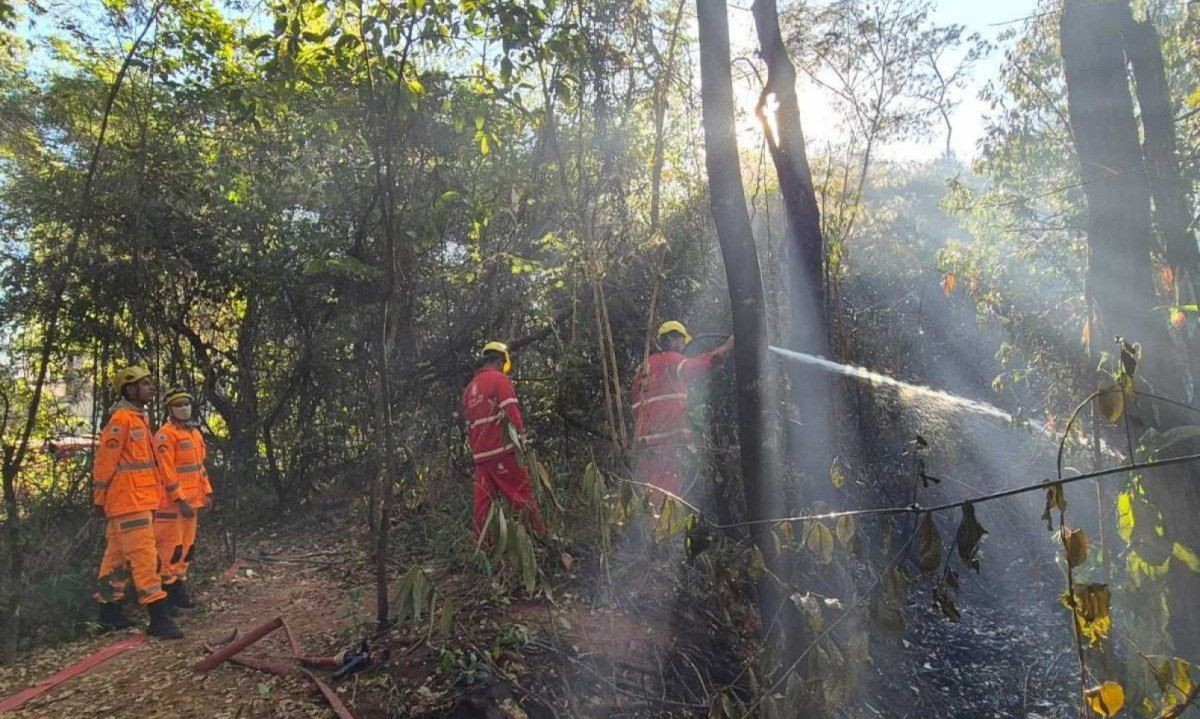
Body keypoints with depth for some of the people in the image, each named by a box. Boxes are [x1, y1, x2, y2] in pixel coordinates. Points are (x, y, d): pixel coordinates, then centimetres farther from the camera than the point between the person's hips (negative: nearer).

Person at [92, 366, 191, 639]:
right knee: (144, 557, -11)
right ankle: (159, 618, -11)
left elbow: (154, 463, 17)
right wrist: (99, 500, -8)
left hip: (142, 501, 9)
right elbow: (104, 461, -13)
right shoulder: (121, 419, -13)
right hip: (129, 502, -9)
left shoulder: (141, 419, 16)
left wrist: (176, 496, 14)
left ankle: (109, 610, 28)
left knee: (118, 555, 17)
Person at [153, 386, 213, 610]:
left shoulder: (194, 433, 17)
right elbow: (166, 470, -17)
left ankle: (180, 584, 23)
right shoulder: (165, 434, -11)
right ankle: (168, 589, 3)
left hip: (191, 500, 9)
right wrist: (179, 497, -20)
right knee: (171, 545, -5)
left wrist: (207, 492, 16)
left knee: (187, 545, 14)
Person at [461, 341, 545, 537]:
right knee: (523, 493, -4)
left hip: (479, 453, 7)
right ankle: (539, 534, -5)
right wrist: (521, 435, -12)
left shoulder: (470, 387, 20)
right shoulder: (499, 378, -2)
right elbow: (511, 410, -15)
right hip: (500, 450, -7)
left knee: (483, 500, 9)